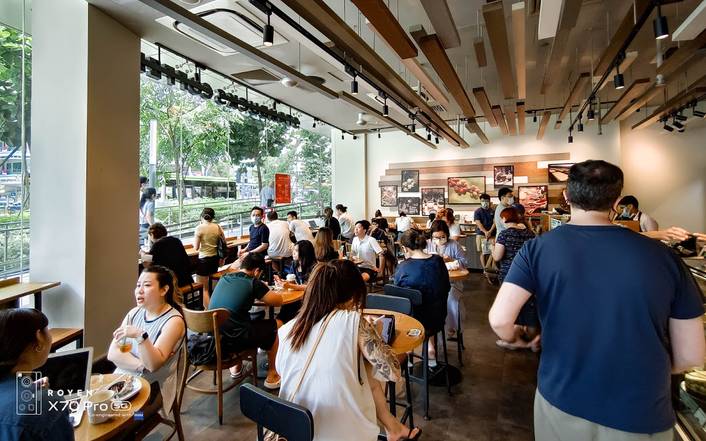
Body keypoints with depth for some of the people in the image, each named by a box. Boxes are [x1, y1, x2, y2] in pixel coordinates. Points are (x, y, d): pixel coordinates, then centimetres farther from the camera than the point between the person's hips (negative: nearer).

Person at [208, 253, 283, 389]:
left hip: (213, 338, 7)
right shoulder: (253, 282, -10)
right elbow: (278, 301, -2)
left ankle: (236, 367, 38)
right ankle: (272, 375, 24)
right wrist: (264, 292, 16)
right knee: (277, 324, 14)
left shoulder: (224, 278, 8)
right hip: (233, 342, -7)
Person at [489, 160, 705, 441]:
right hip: (642, 417, 1)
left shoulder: (539, 248, -14)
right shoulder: (663, 256, -9)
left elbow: (499, 320, -22)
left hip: (561, 401, 0)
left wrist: (511, 337, 1)